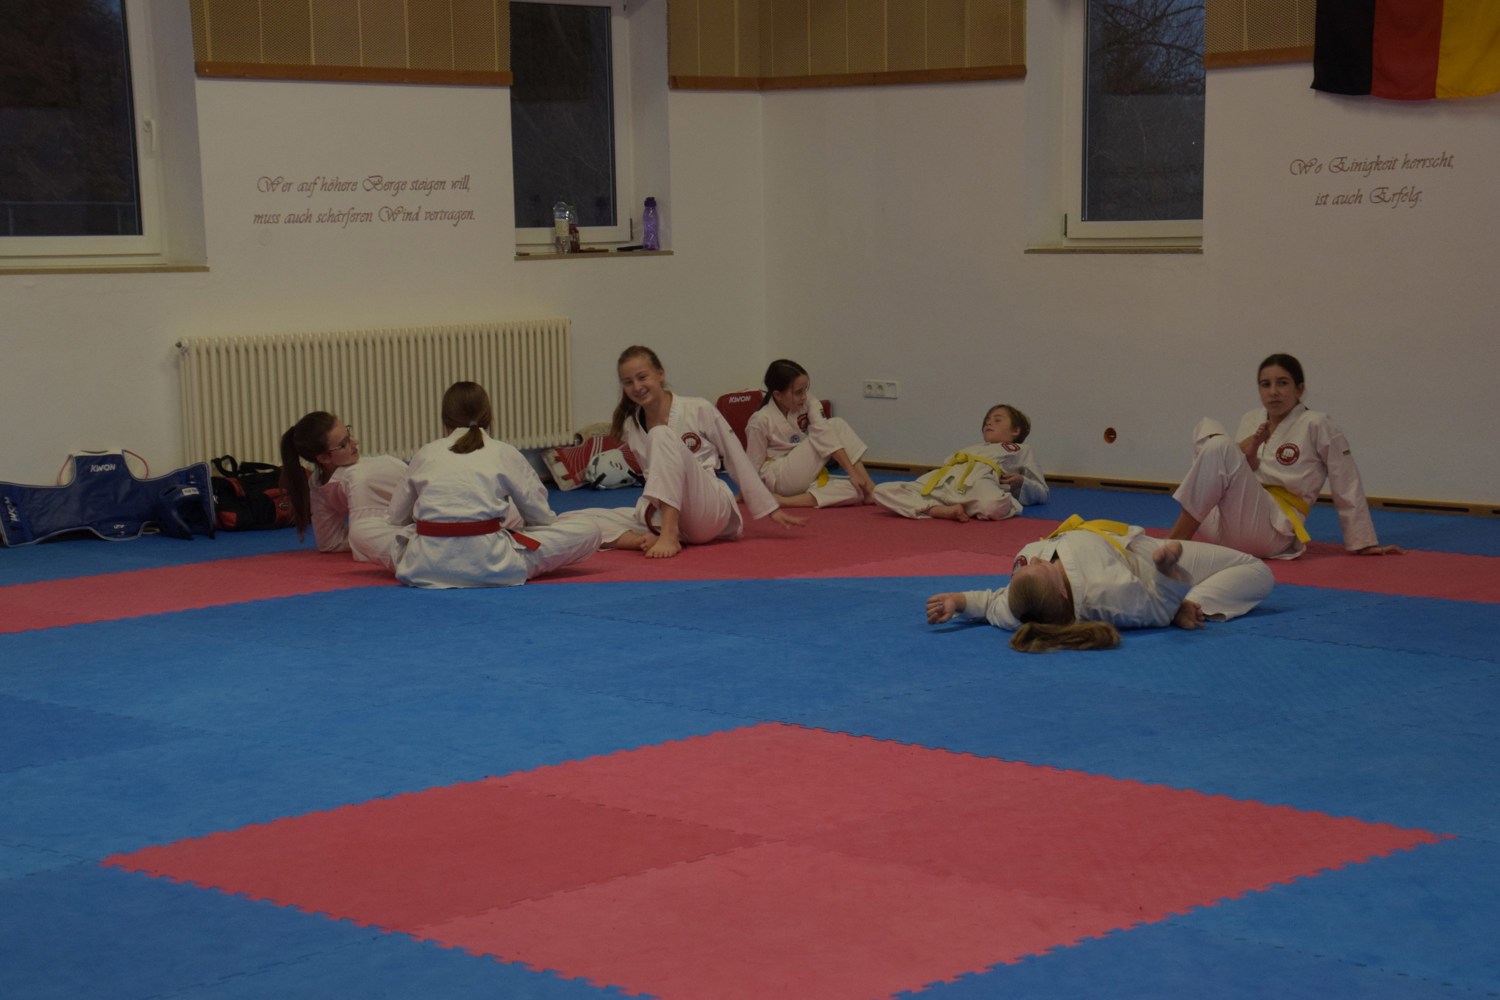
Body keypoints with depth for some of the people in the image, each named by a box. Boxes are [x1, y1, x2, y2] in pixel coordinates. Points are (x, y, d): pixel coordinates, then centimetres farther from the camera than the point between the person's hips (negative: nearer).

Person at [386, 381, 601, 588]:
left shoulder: (426, 453, 17)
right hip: (488, 565, -3)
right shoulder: (504, 453, 10)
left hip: (426, 566, 4)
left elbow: (396, 516, 23)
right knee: (588, 533, 7)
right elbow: (540, 516, 15)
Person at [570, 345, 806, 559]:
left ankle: (669, 535, -37)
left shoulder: (698, 410, -4)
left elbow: (737, 459, 2)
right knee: (574, 521, -17)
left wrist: (771, 509, 4)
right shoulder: (631, 427, 7)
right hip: (661, 516, 4)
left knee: (661, 436, -29)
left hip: (711, 510, -4)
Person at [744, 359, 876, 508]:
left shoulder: (808, 404, -4)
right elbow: (753, 466, -7)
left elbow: (824, 434, -17)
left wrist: (852, 472, -26)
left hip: (807, 477, 6)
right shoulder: (760, 421, -15)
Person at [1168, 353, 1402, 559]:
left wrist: (1364, 543, 4)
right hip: (1223, 531, 6)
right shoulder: (1250, 421, 17)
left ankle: (1176, 540, -23)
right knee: (1207, 428, -2)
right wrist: (1245, 456, -4)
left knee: (1220, 447, -27)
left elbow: (1348, 488, 1)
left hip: (1272, 530, -6)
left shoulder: (1318, 426, -1)